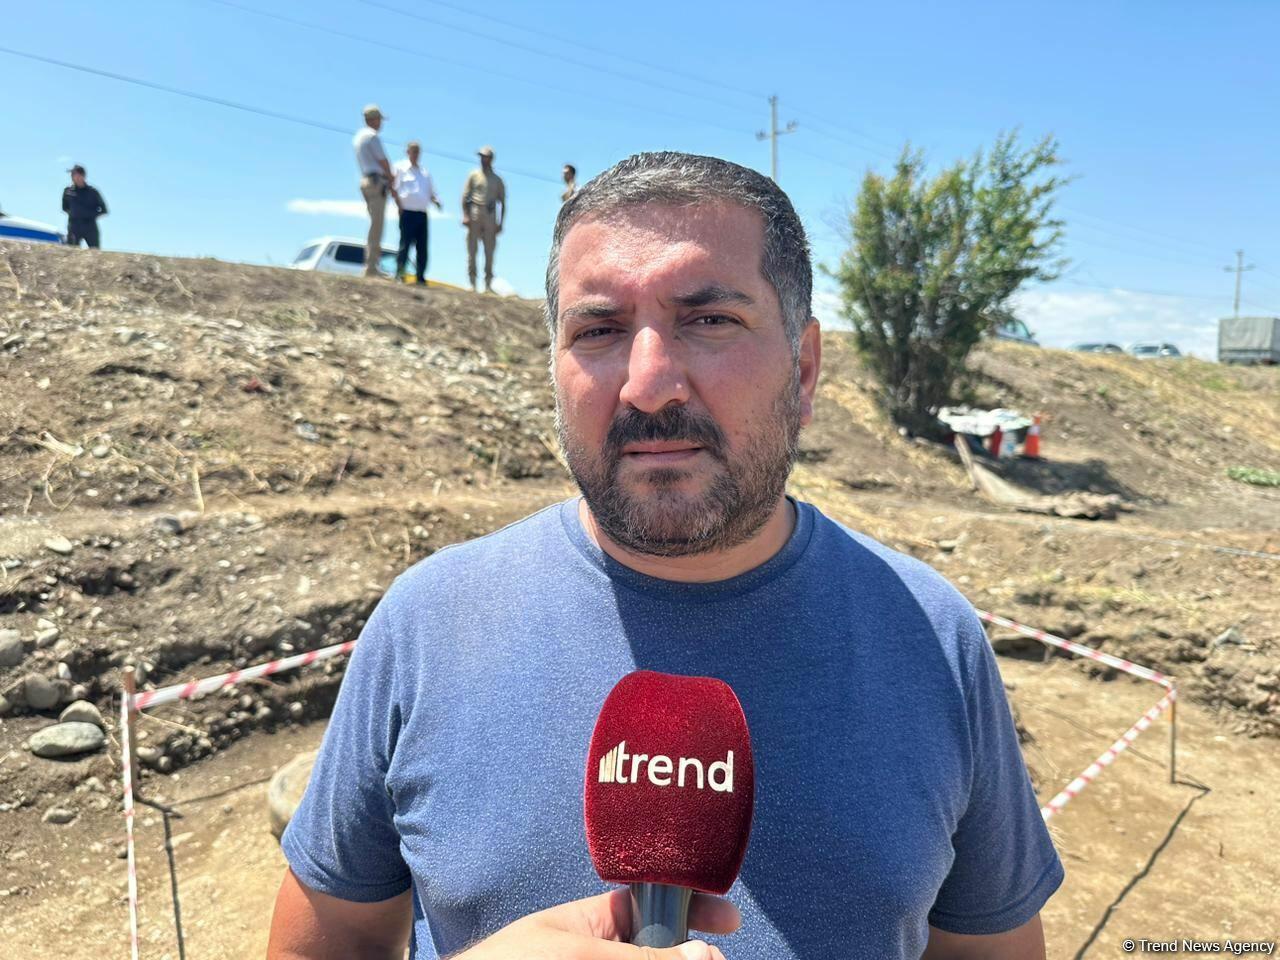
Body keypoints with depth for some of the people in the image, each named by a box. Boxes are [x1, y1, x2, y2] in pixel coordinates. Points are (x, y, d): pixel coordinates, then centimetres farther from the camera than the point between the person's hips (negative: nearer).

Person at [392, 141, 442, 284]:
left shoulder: (425, 173, 21)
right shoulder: (400, 168, 6)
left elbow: (431, 193, 24)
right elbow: (394, 189, 1)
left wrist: (435, 201, 2)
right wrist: (400, 205, -10)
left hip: (422, 214, 5)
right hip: (407, 213, -5)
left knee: (422, 248, 3)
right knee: (405, 245, -9)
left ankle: (421, 277, 10)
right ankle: (399, 275, -7)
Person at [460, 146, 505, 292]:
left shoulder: (497, 180, 12)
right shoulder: (473, 175, 10)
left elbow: (502, 202, 11)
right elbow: (465, 196, 6)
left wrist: (500, 223, 3)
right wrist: (465, 215, -6)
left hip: (490, 216, 0)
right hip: (474, 214, 0)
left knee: (489, 251, -1)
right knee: (472, 249, -2)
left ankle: (488, 284, 3)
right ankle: (472, 283, 1)